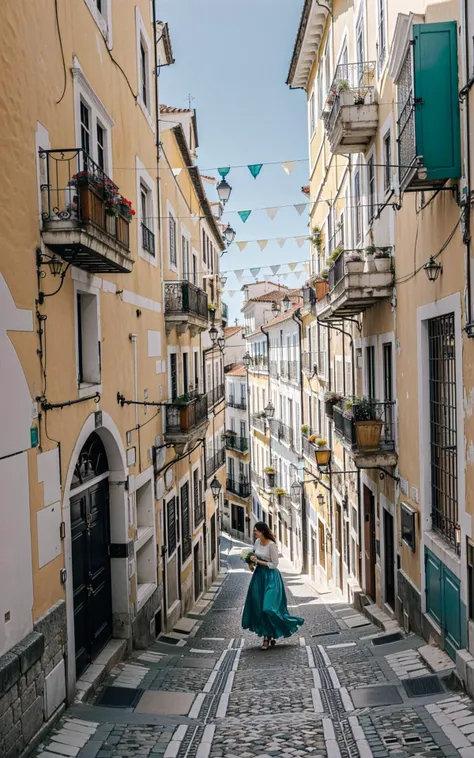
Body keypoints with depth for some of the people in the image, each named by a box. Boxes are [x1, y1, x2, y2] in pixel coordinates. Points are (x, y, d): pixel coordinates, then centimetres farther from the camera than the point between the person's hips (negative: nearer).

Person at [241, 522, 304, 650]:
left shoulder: (271, 545, -16)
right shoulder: (257, 542, 6)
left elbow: (274, 564, -14)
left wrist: (258, 561, -15)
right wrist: (252, 561, 1)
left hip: (270, 577, -8)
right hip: (258, 576, 8)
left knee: (268, 607, -10)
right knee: (258, 606, 6)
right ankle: (269, 636, 17)